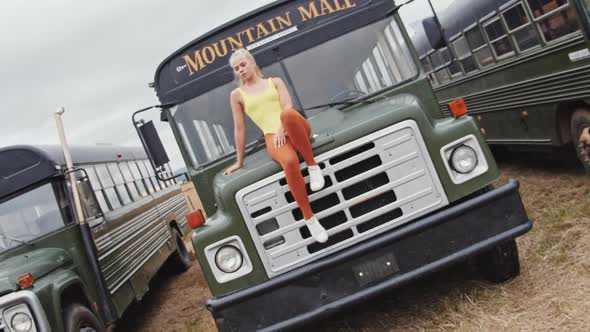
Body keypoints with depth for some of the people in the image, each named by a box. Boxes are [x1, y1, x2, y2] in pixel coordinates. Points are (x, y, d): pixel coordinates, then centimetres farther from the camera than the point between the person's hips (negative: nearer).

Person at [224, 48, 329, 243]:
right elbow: (239, 128, 15)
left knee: (287, 114, -38)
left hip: (296, 131, 2)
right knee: (290, 162, -37)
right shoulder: (237, 95, 16)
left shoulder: (275, 81, 19)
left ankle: (312, 165, -20)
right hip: (272, 137, -1)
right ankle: (309, 218, -26)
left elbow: (287, 105, 3)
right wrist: (239, 161, 16)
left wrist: (282, 128, -15)